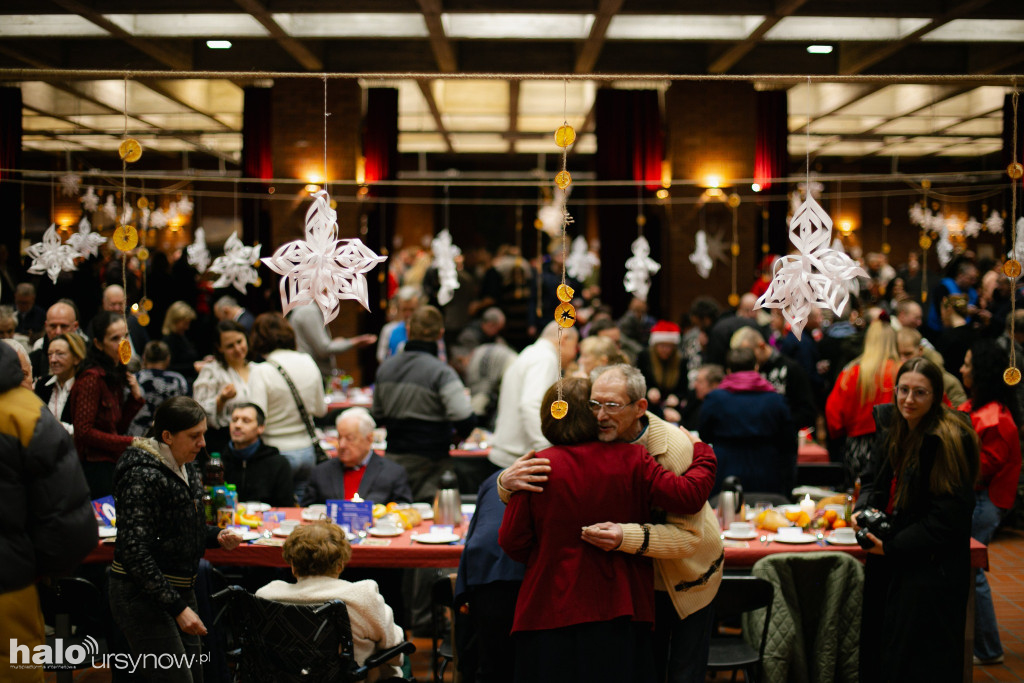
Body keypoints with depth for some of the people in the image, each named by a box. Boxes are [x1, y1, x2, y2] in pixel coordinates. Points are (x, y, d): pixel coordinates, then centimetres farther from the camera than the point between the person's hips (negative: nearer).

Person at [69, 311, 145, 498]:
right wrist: (129, 443, -15)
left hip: (112, 465, 8)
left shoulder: (117, 374, 13)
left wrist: (135, 397, 2)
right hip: (95, 466, -8)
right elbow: (84, 431, -17)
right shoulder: (92, 378, -14)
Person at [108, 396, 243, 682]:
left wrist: (217, 536, 1)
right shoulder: (143, 476, -20)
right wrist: (177, 608, -23)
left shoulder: (185, 468, 7)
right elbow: (135, 552, -23)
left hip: (179, 590, 9)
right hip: (142, 595, -9)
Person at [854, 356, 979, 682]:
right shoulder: (892, 428, 5)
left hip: (929, 567, -7)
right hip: (888, 565, 7)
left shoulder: (948, 441, -18)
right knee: (879, 654, 14)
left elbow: (947, 518, -19)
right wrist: (863, 510, -6)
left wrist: (893, 546, -18)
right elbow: (873, 478, 16)